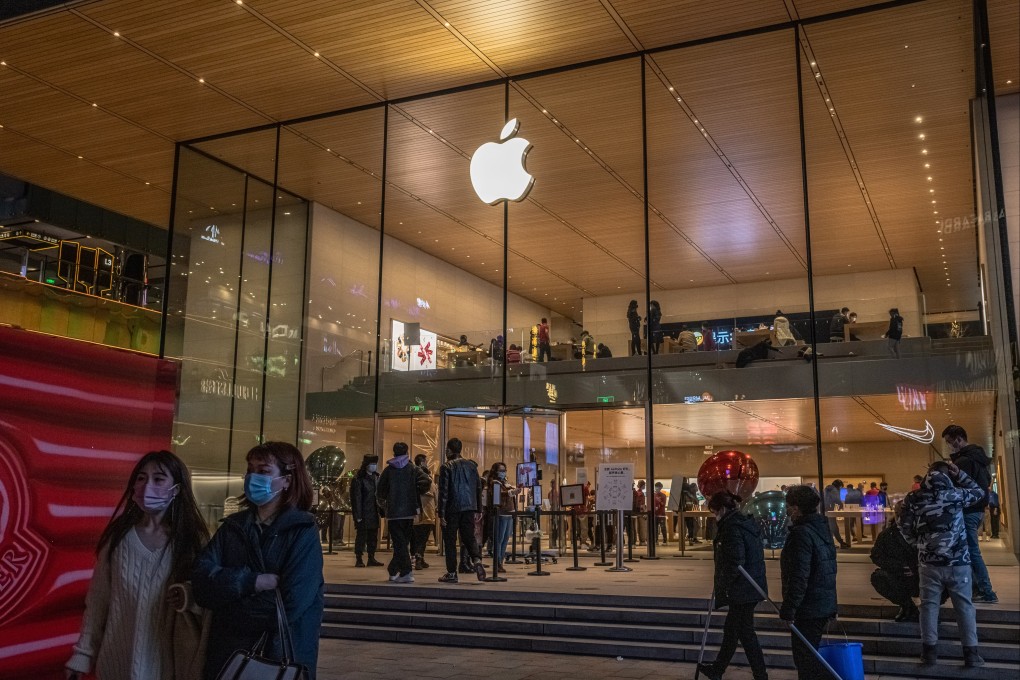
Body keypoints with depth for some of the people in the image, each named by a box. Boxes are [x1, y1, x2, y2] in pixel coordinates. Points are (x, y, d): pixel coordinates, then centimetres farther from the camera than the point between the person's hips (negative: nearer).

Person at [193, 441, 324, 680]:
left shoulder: (303, 532, -10)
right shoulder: (232, 526, 6)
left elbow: (290, 605, -19)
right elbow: (202, 580, -7)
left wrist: (228, 608, -9)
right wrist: (251, 582, -21)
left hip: (283, 657, -4)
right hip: (227, 652, 4)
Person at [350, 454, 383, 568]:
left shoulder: (376, 477, 11)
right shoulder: (358, 479, -10)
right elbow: (356, 498, -12)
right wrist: (358, 516, -15)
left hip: (374, 513, 7)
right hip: (363, 513, -6)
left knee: (373, 536, 10)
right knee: (361, 535, -2)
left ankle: (371, 558, 18)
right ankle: (359, 559, 5)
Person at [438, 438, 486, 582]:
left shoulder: (447, 467, -7)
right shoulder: (472, 465, 9)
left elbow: (443, 492, -10)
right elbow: (478, 488, 10)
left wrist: (441, 513, -8)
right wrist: (478, 510, 14)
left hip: (452, 508, -4)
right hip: (469, 507, 4)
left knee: (450, 540, 5)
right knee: (469, 537, 13)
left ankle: (452, 573, 7)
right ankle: (477, 560, -13)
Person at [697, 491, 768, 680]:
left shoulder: (732, 527, -19)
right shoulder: (746, 522, 10)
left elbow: (735, 562, -24)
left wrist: (723, 584, -13)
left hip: (741, 590, -10)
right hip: (751, 587, 10)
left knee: (745, 633, 3)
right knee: (731, 629, 17)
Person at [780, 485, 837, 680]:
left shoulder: (802, 533, -20)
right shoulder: (822, 528, 10)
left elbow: (799, 576, -25)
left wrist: (788, 608, -20)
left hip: (808, 608, -10)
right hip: (825, 604, 10)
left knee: (805, 658, -1)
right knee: (809, 655, 20)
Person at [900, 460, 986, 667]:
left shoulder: (913, 499, -1)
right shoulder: (956, 494, -4)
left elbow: (905, 530, 3)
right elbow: (979, 492, 15)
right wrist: (959, 475, 15)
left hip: (928, 562, 1)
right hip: (958, 561, -1)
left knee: (929, 605, 8)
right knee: (964, 606, 8)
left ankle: (930, 651, 9)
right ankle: (971, 653, 9)